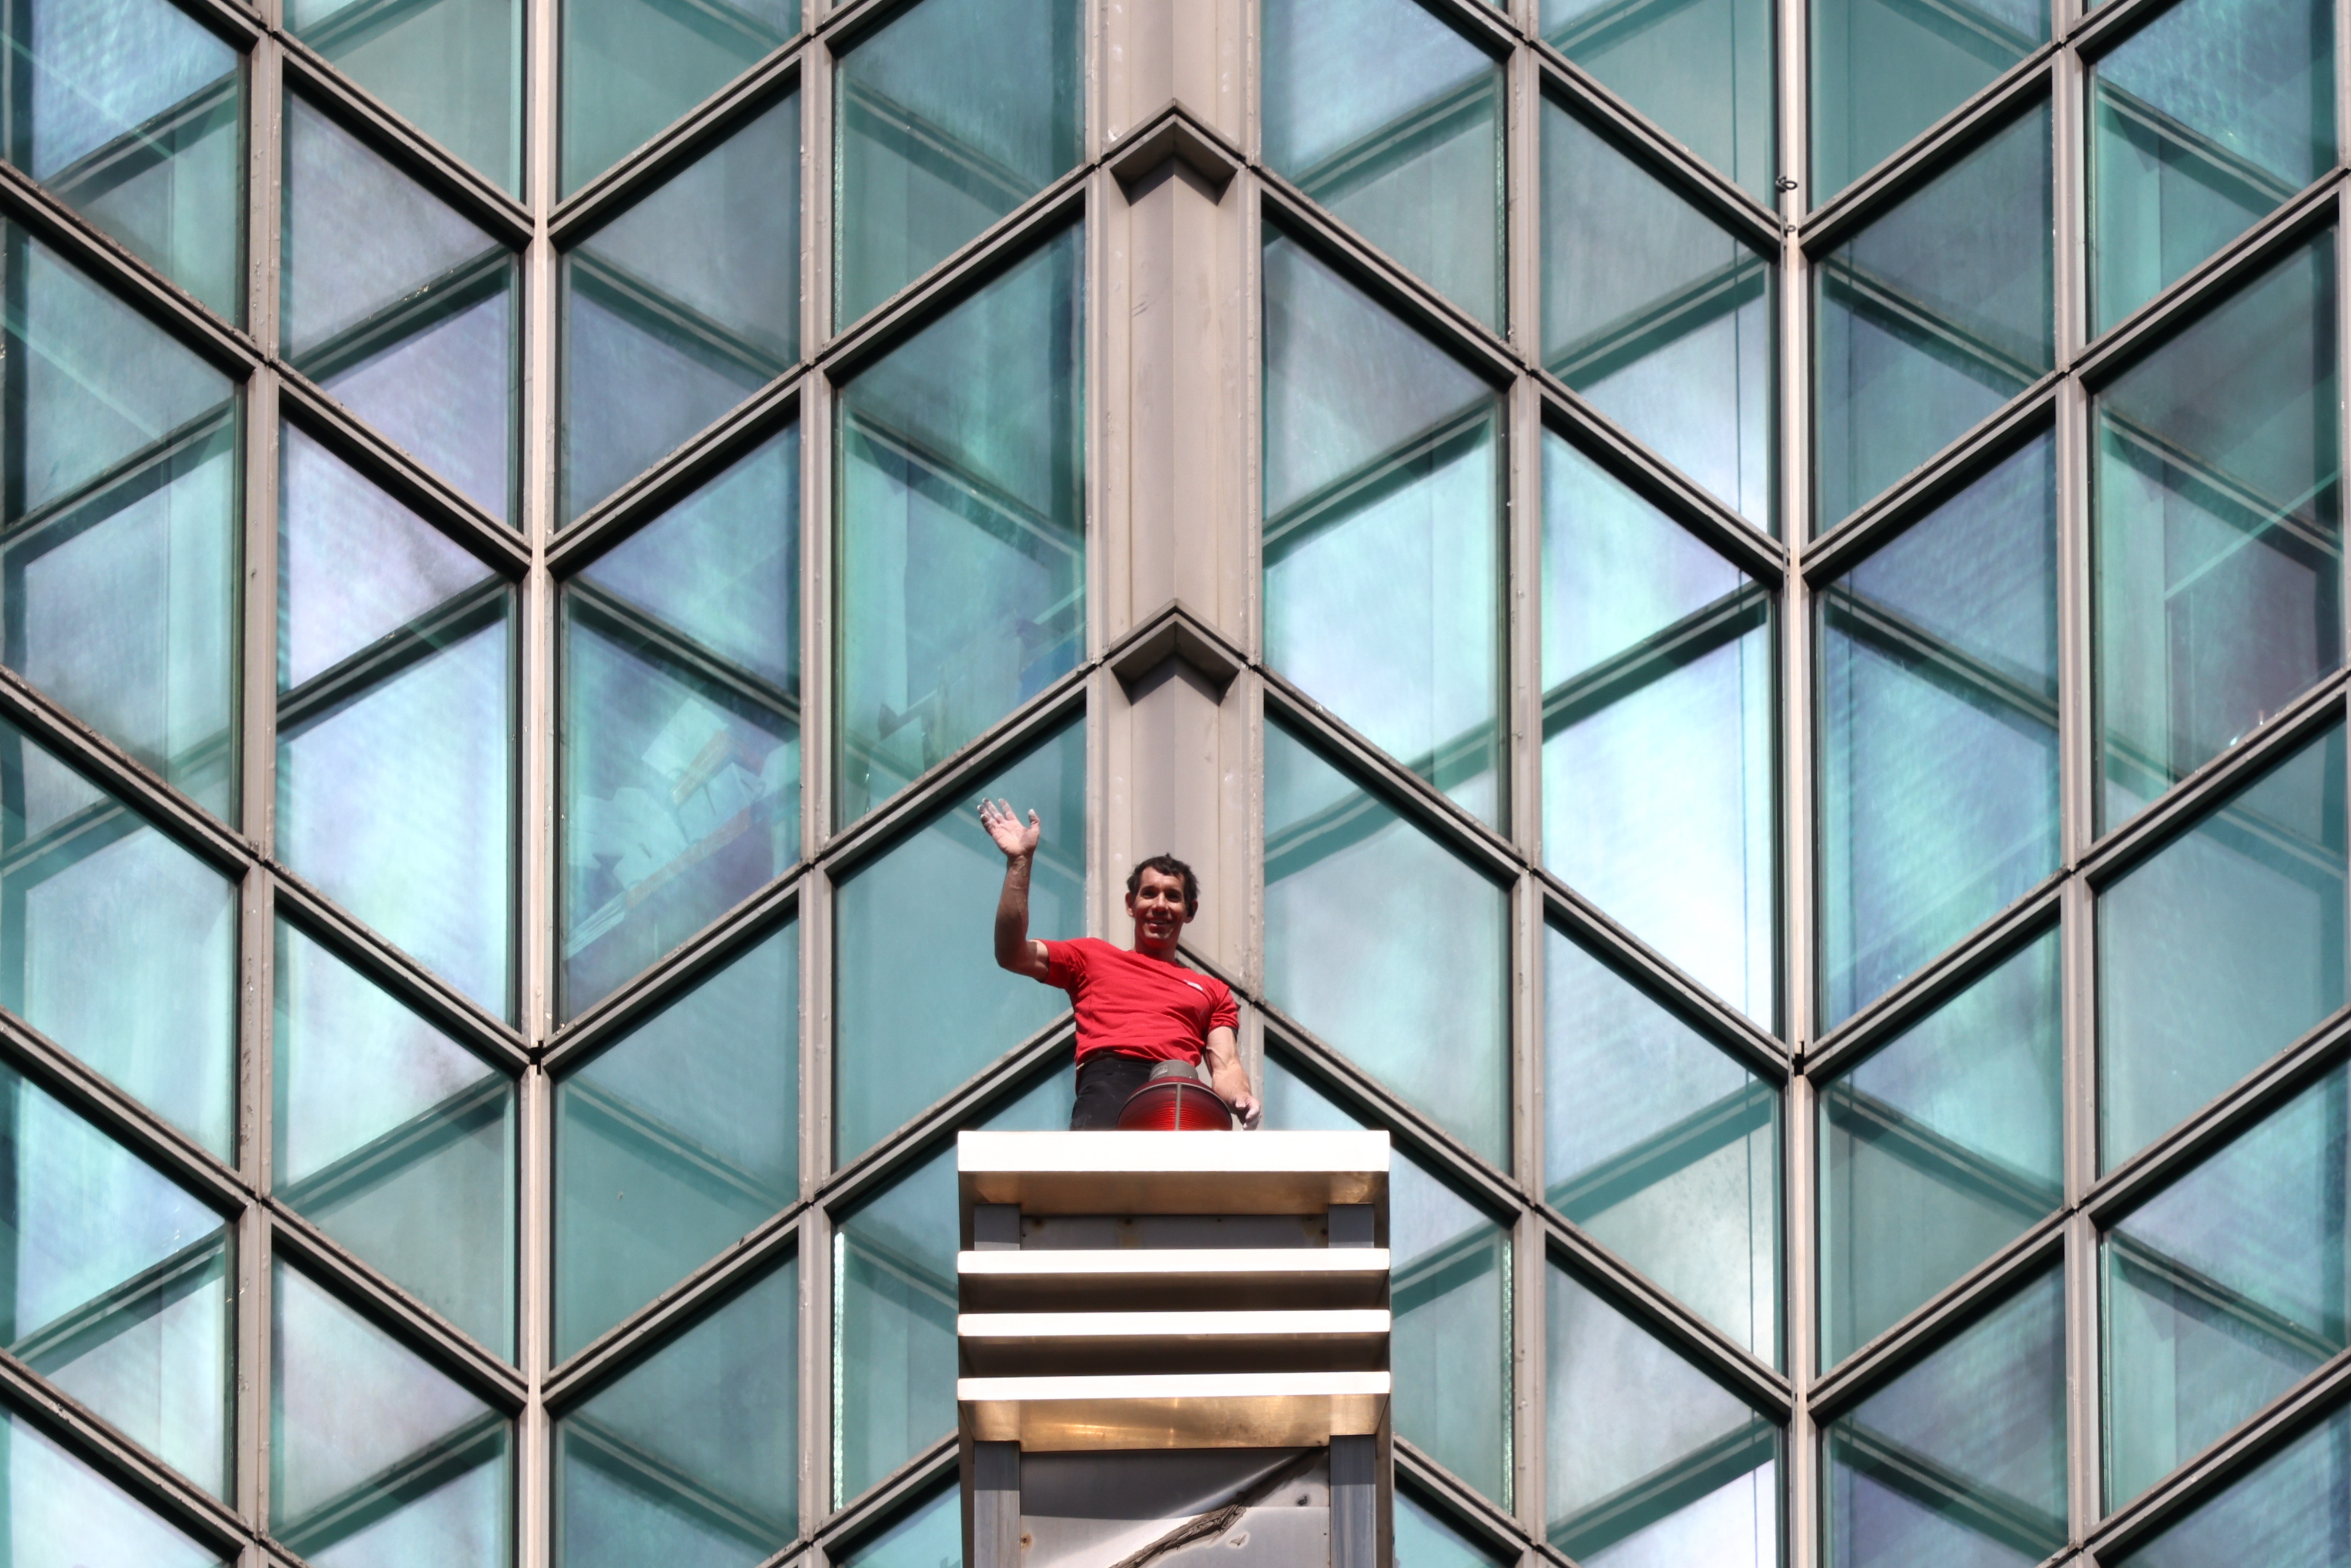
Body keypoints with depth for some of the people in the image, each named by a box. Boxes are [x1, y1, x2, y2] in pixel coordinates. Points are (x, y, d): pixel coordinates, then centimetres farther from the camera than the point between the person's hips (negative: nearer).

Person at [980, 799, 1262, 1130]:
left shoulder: (1212, 991, 33)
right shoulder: (1094, 957, 32)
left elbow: (1226, 1066, 20)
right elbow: (1013, 955, 20)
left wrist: (1241, 1098, -6)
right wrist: (1020, 862, 13)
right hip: (1109, 1081, -2)